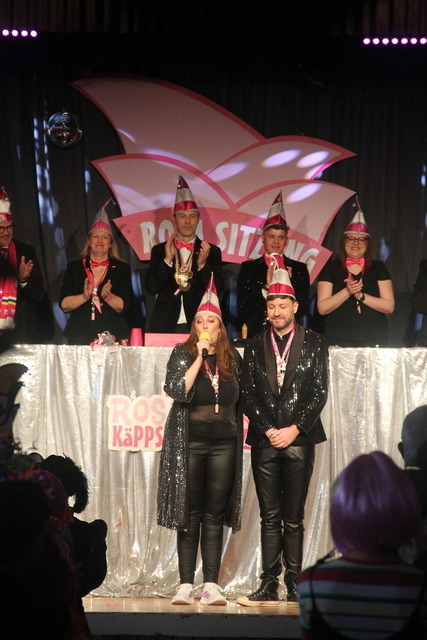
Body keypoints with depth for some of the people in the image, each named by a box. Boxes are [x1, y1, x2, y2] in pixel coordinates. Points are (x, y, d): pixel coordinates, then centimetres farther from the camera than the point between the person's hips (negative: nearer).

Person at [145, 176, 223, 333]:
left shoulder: (212, 251, 8)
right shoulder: (159, 250, 10)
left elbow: (218, 291, 1)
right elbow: (151, 288, 1)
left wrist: (202, 265, -12)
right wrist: (168, 260, -8)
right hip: (165, 325, 1)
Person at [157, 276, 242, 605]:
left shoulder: (232, 357, 10)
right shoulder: (183, 353, 2)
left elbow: (239, 400, 16)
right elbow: (177, 390, -12)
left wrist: (241, 432, 9)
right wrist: (199, 357, -14)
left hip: (224, 442, 2)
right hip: (189, 440, -2)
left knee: (215, 515, 2)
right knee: (190, 514, -1)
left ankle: (211, 585, 2)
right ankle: (186, 584, 1)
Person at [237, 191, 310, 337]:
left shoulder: (299, 269, 12)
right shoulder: (248, 268, 10)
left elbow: (303, 308, 5)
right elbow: (242, 308, 1)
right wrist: (267, 287, -9)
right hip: (256, 335, 0)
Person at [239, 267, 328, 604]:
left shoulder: (314, 343, 6)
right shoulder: (255, 346, 11)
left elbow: (319, 392, 1)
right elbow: (248, 394, 7)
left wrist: (295, 429, -8)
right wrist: (268, 430, -5)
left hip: (299, 439, -2)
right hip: (264, 441, 2)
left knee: (294, 518, 0)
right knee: (270, 517, 3)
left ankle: (294, 584, 4)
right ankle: (269, 585, 4)